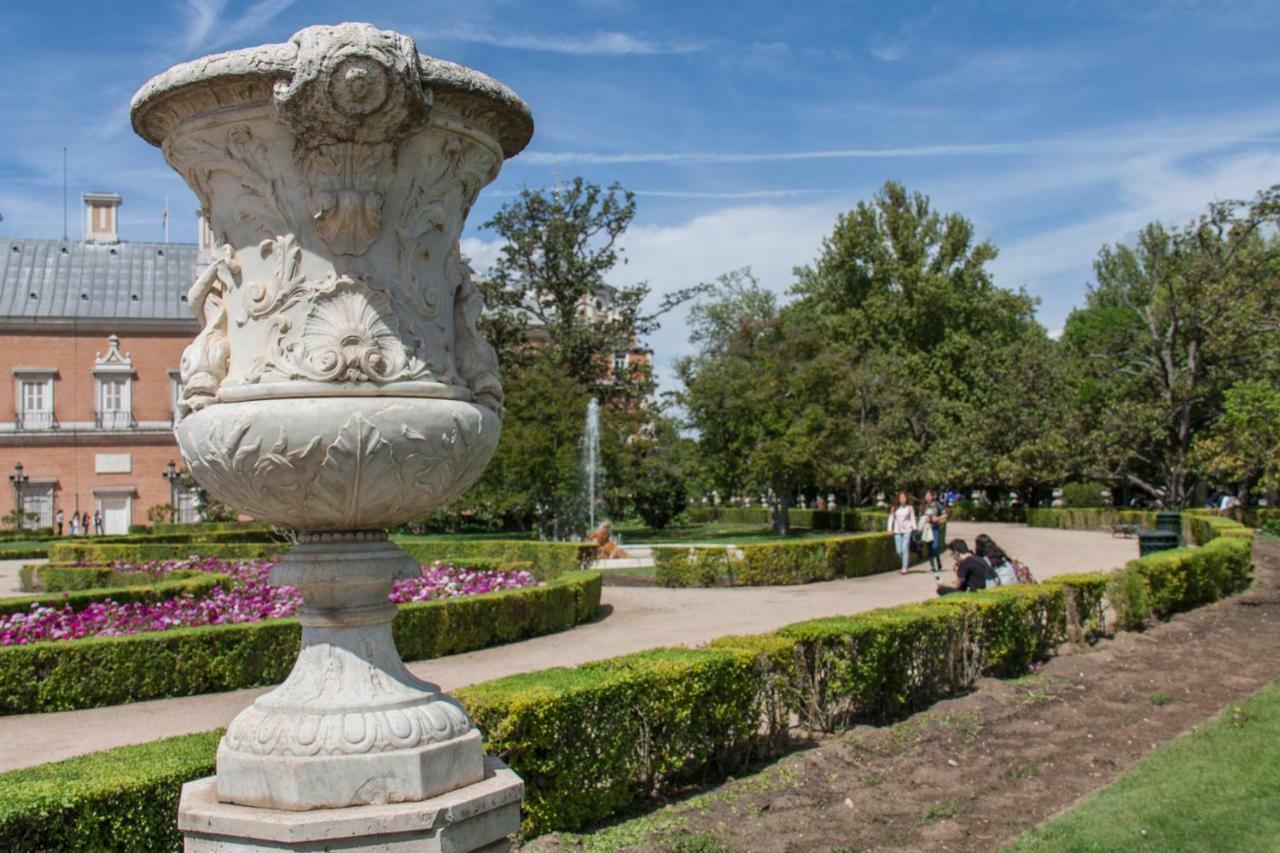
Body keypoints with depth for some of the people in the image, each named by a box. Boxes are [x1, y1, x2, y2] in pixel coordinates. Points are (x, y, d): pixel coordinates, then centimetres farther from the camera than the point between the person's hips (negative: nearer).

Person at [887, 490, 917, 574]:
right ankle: (907, 560, 27)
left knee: (905, 549, -12)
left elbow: (913, 519, 6)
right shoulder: (895, 508, 10)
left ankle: (904, 567, -9)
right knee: (899, 551, 0)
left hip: (907, 530, -3)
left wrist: (914, 529, -2)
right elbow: (891, 518, 9)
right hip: (897, 531, 3)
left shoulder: (910, 508, 5)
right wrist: (890, 529, -1)